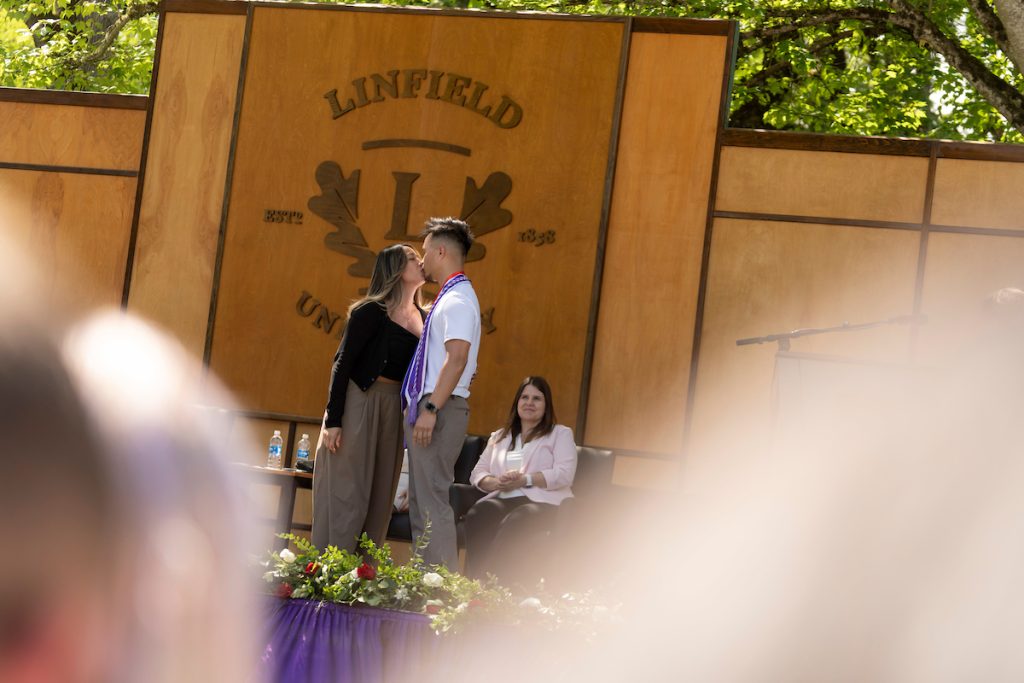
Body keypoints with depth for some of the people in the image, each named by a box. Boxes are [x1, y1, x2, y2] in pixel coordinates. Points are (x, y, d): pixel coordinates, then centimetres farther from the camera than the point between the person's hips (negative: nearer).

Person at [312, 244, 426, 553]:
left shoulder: (424, 318, 11)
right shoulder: (371, 312, -8)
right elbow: (342, 364, -10)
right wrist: (332, 420, -15)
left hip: (395, 410, 6)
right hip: (359, 403, -6)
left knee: (380, 496, 7)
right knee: (347, 493, -5)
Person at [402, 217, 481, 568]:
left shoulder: (457, 300, -12)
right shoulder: (449, 298, 19)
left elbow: (457, 358, -23)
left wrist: (431, 408, -26)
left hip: (440, 409, -11)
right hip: (427, 408, 11)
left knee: (433, 501, -12)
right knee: (420, 502, 13)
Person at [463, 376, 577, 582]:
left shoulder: (560, 434, 17)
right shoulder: (499, 437, 30)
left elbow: (564, 474, 0)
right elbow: (477, 473, 20)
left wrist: (525, 480, -10)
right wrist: (496, 483, -4)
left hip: (543, 501, -3)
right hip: (502, 499, 4)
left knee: (514, 524, -40)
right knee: (476, 516, -34)